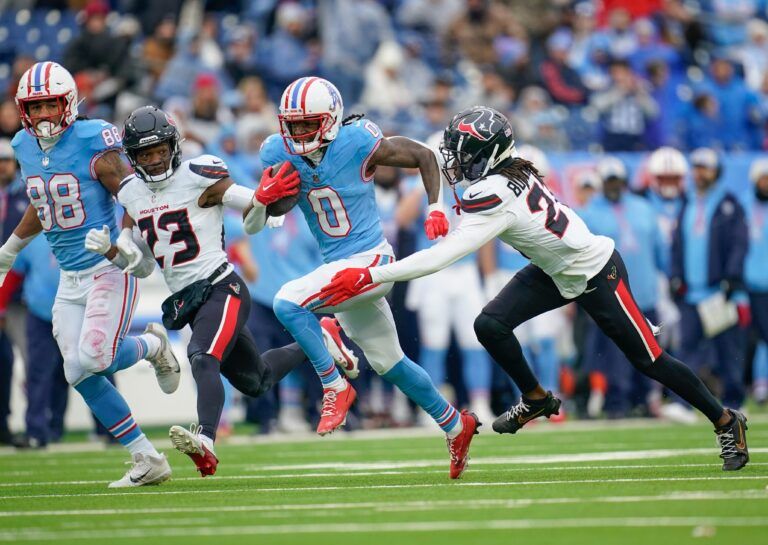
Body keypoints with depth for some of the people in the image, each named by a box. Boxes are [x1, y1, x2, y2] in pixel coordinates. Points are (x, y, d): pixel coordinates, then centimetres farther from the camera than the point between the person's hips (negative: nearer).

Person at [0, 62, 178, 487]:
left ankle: (153, 345, 12)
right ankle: (146, 460, 8)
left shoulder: (92, 141, -14)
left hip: (109, 268, -7)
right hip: (70, 277, 7)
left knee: (94, 359, -22)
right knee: (79, 375, -1)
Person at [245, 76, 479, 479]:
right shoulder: (279, 154, -3)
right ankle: (455, 426, 36)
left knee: (288, 302, -25)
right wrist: (265, 196, -20)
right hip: (339, 265, 7)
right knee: (388, 362, 19)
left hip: (370, 261, -7)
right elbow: (253, 226, 1)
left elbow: (424, 156, -6)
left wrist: (435, 209, -15)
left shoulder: (357, 144, -18)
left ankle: (334, 387, -11)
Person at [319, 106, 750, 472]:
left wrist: (370, 277, -35)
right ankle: (536, 399, 17)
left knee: (648, 360, 3)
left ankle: (726, 421, 21)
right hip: (556, 271, 8)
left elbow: (440, 258, -36)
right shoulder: (510, 171, -10)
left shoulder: (495, 199, -33)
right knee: (491, 325, -7)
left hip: (597, 275, -8)